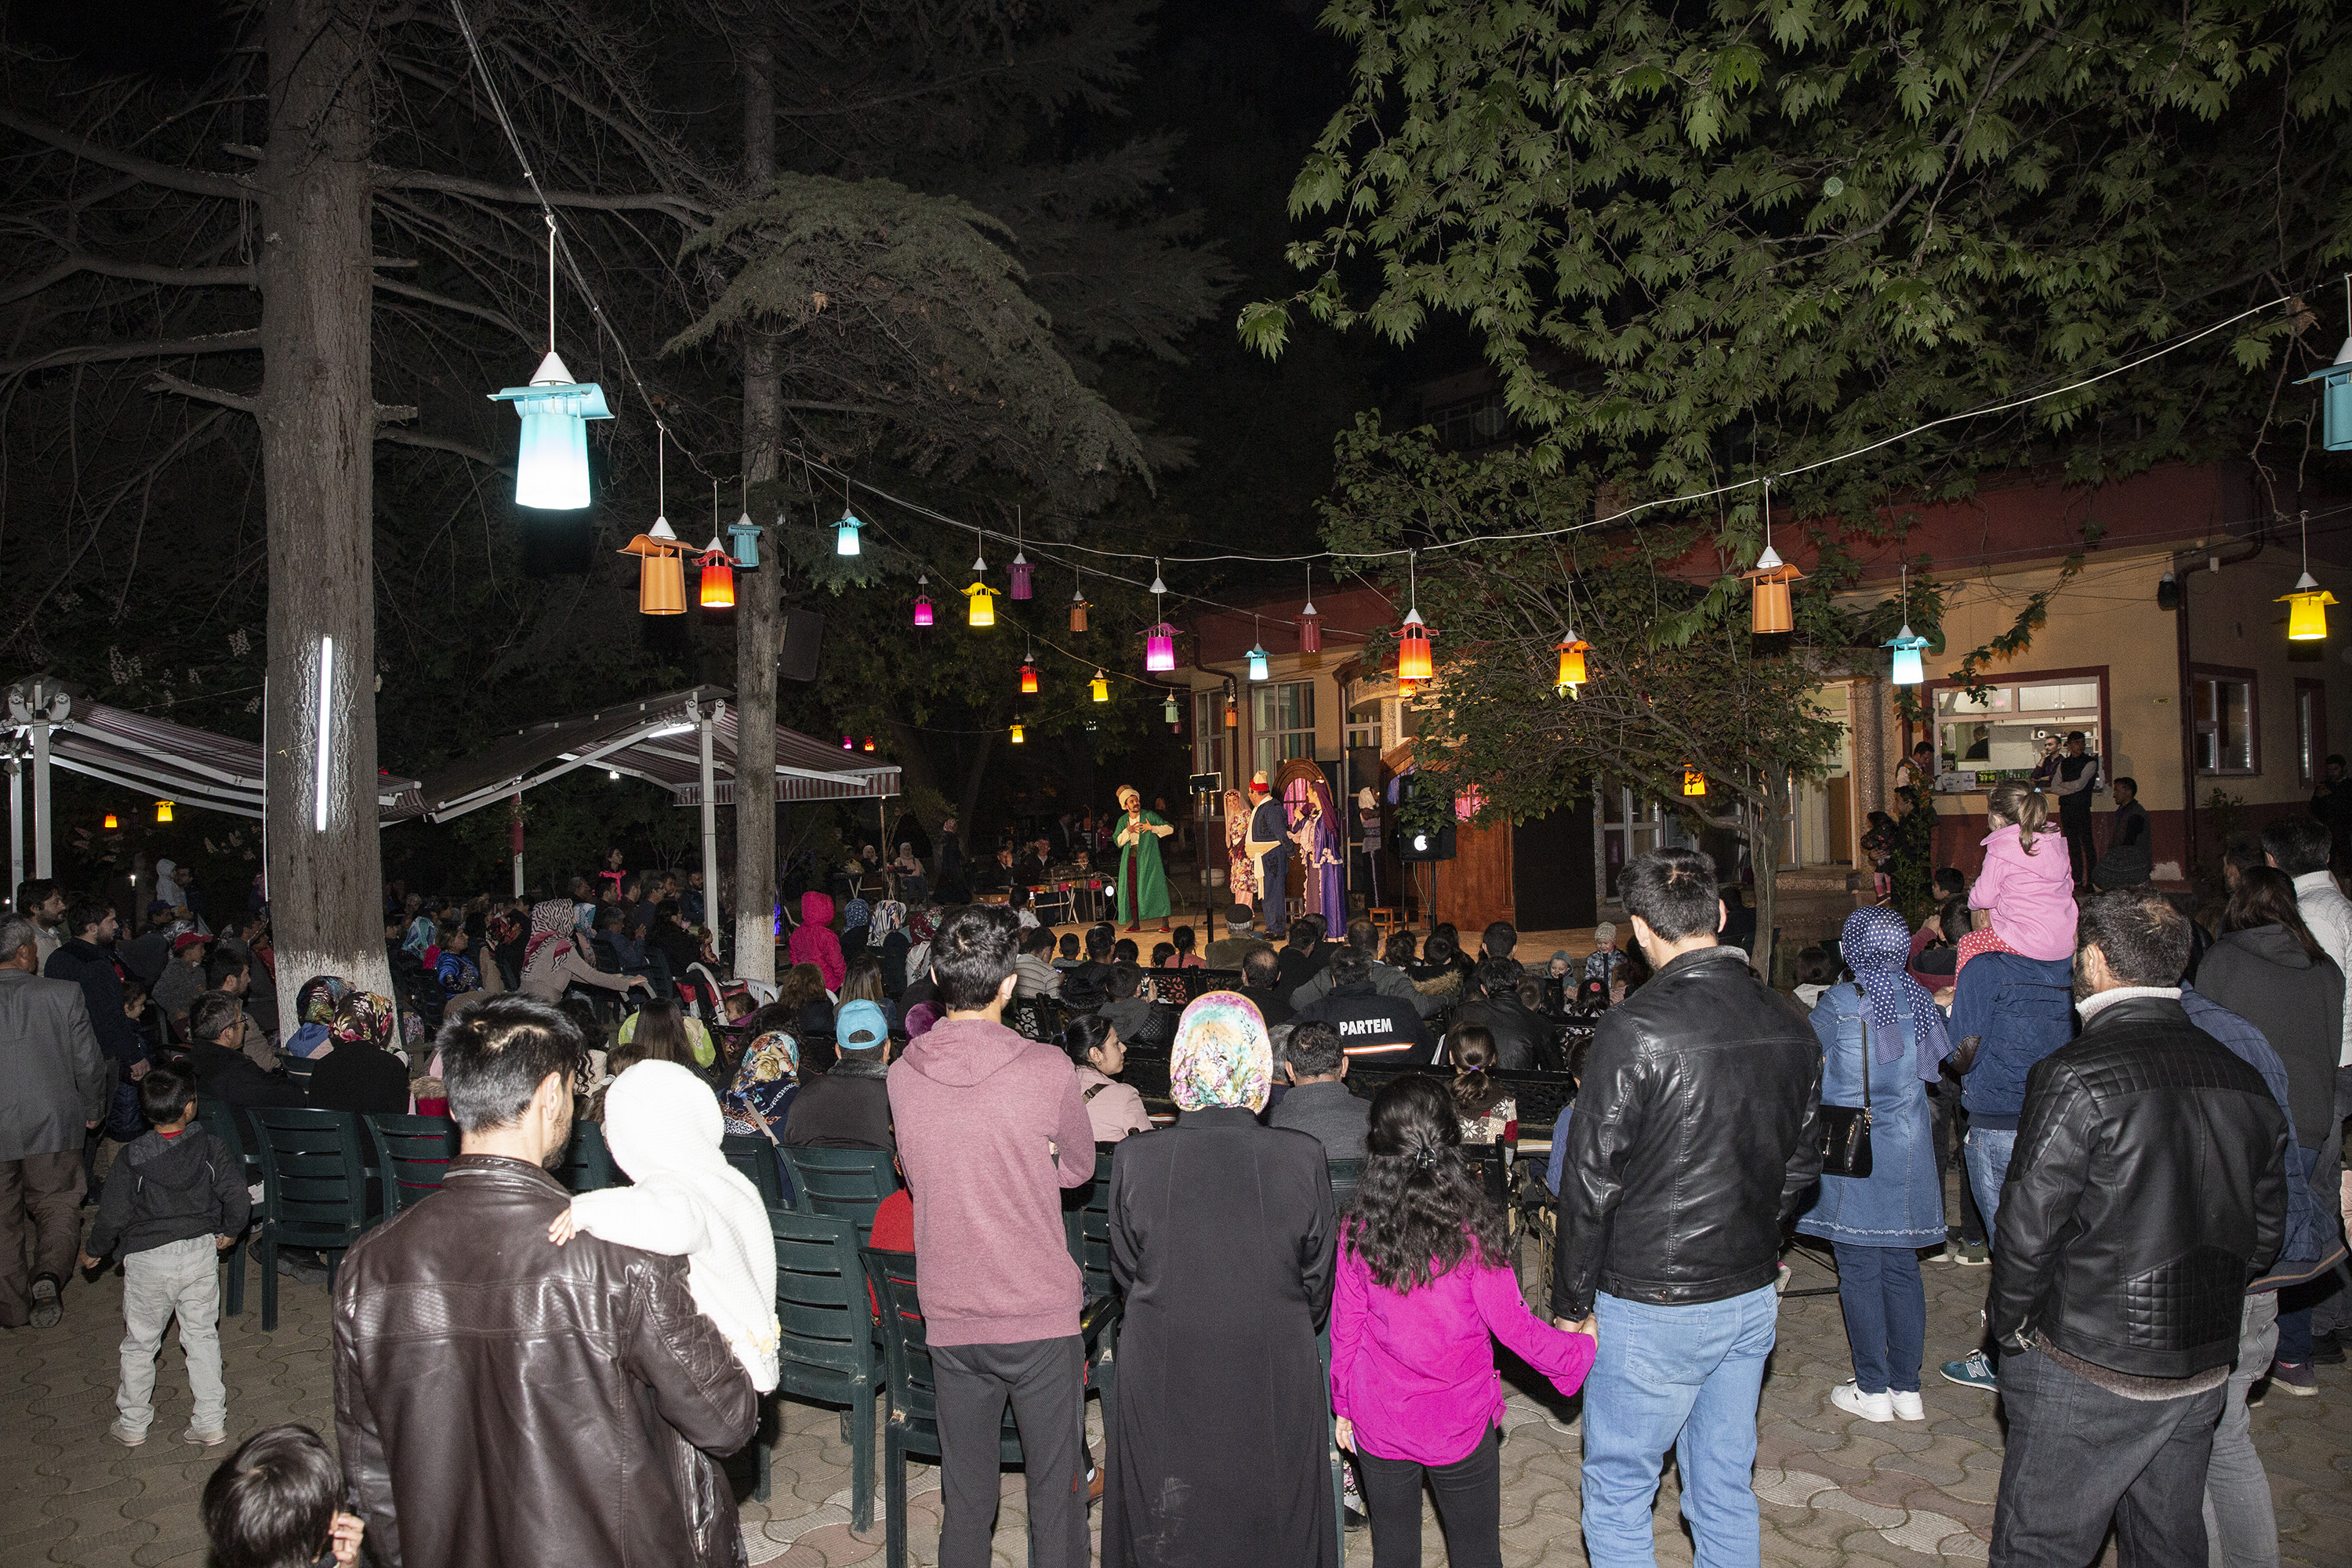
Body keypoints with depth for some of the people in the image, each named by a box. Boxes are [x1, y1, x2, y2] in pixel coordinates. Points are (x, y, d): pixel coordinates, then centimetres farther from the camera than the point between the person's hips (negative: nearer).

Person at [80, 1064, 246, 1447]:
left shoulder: (132, 1160, -13)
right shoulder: (211, 1148, -10)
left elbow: (112, 1216, -9)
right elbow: (237, 1197, -7)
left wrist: (93, 1252, 11)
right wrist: (230, 1231, 13)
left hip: (147, 1260, -1)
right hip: (201, 1251, 2)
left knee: (140, 1343, 16)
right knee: (203, 1337, 12)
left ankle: (132, 1423, 29)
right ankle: (211, 1423, 14)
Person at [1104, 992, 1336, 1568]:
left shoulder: (1134, 1160, -16)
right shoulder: (1303, 1158, -16)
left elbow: (1126, 1272, 0)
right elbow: (1317, 1283, -2)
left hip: (1163, 1385, 0)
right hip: (1276, 1385, 0)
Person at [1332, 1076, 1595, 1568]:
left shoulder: (1357, 1231, -11)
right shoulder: (1475, 1226, -17)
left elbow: (1345, 1328, -2)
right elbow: (1511, 1323, -12)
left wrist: (1343, 1406, 12)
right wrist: (1582, 1352, 3)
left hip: (1379, 1425, 2)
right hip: (1461, 1425, -1)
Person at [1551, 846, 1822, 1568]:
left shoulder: (1634, 1029, -21)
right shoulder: (1790, 1025, 0)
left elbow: (1591, 1180, -16)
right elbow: (1801, 1165, 11)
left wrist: (1571, 1302, -5)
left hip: (1654, 1310, -6)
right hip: (1752, 1298, 7)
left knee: (1617, 1496, 9)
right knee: (1727, 1489, 19)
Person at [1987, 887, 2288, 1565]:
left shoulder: (2075, 1077, -20)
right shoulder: (2246, 1081, 2)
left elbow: (2029, 1226, -17)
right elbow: (2264, 1231, 10)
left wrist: (2009, 1322, -1)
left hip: (2087, 1370, -7)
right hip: (2204, 1369, 7)